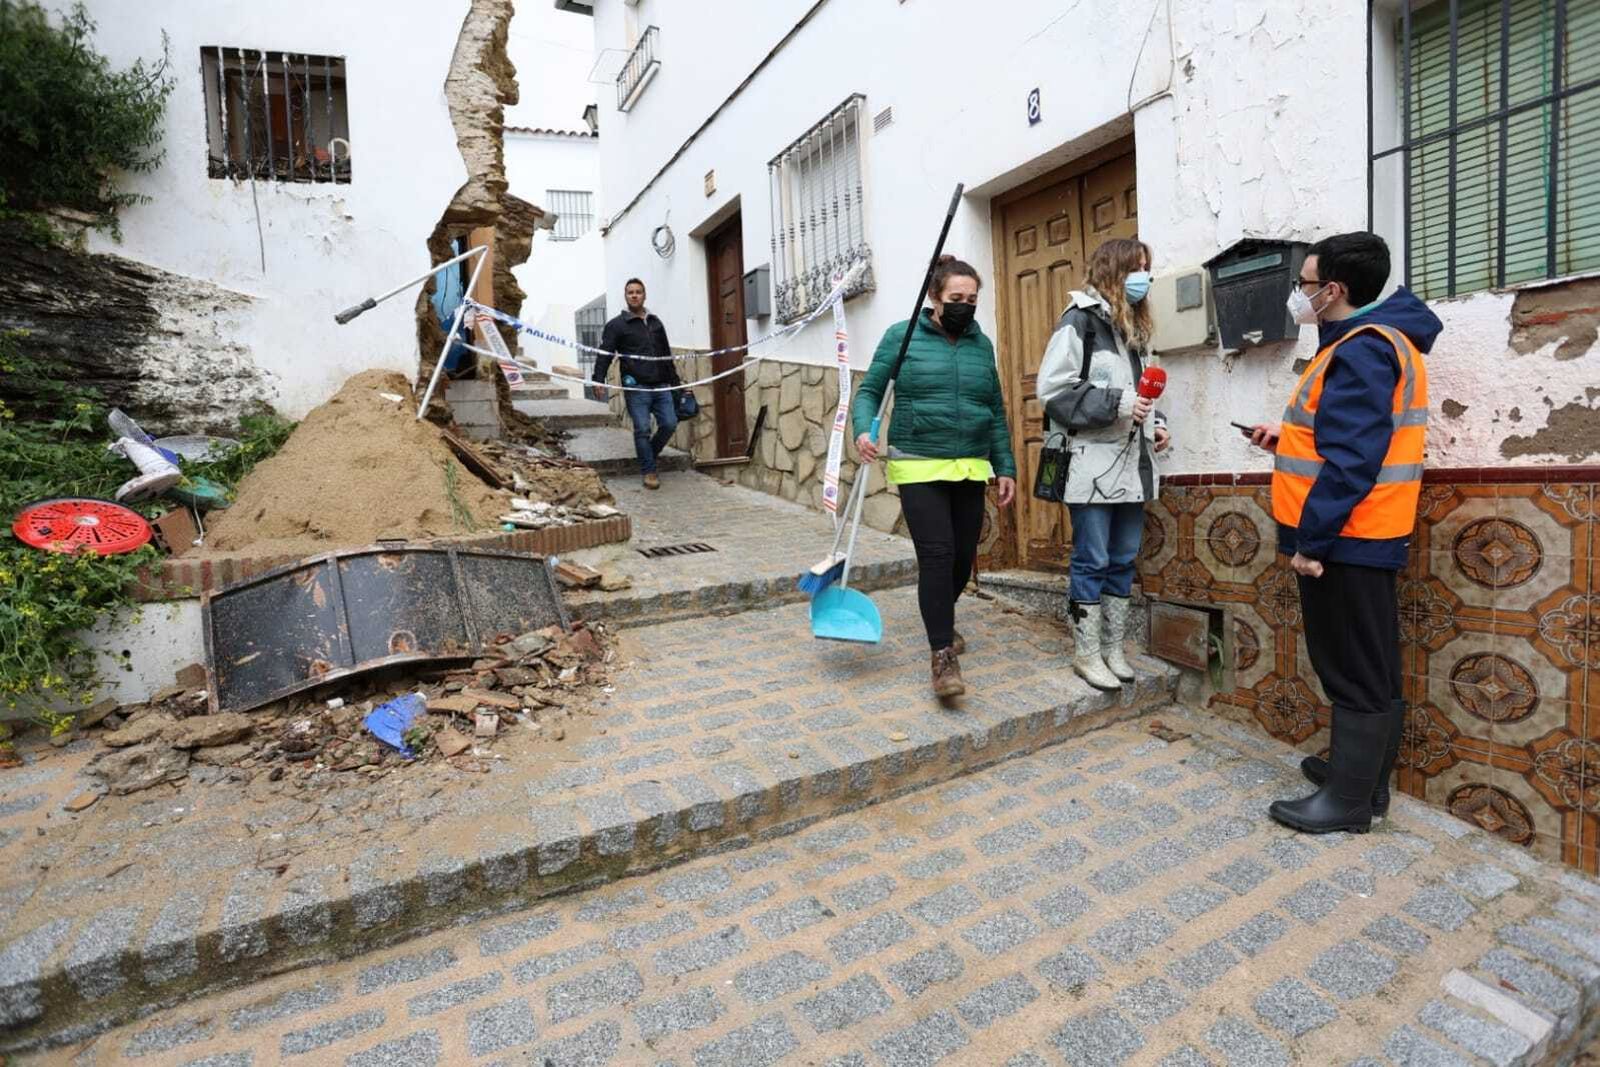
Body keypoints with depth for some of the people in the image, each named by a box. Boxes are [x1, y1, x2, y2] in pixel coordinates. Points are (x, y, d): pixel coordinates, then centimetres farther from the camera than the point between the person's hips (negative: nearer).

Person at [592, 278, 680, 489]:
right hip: (636, 387, -4)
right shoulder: (616, 325, 4)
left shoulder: (656, 323, 19)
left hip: (661, 386, 4)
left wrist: (674, 380, 21)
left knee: (669, 424, -3)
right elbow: (604, 354, -5)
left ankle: (649, 454, 22)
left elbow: (667, 354, 24)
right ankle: (649, 471, 7)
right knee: (642, 430, -6)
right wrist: (598, 380, -18)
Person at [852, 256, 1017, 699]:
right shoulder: (902, 335, 0)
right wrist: (863, 430, -20)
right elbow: (869, 391, 0)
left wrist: (1005, 467, 11)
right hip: (919, 467, -4)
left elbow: (996, 410, 15)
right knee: (936, 555, -13)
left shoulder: (981, 344, 11)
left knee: (964, 557, 9)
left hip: (970, 470, 5)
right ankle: (944, 656, -4)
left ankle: (940, 620, 38)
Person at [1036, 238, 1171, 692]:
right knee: (1092, 561, -1)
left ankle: (1113, 649, 24)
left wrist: (1155, 422, 9)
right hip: (1092, 466, -8)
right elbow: (1053, 391, -15)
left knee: (1124, 560, 12)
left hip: (1132, 464, 8)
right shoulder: (1080, 320, -7)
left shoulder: (1135, 325, 18)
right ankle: (1086, 653, 13)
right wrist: (1118, 403, -19)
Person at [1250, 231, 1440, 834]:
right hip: (1356, 537, 11)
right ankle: (1364, 776, 30)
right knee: (1367, 667, 17)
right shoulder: (1367, 343, 16)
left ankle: (1349, 800, 9)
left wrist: (1311, 541, -23)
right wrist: (1289, 441, 13)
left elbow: (1354, 460, -24)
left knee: (1355, 671, -1)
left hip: (1344, 539, -11)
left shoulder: (1362, 350, -17)